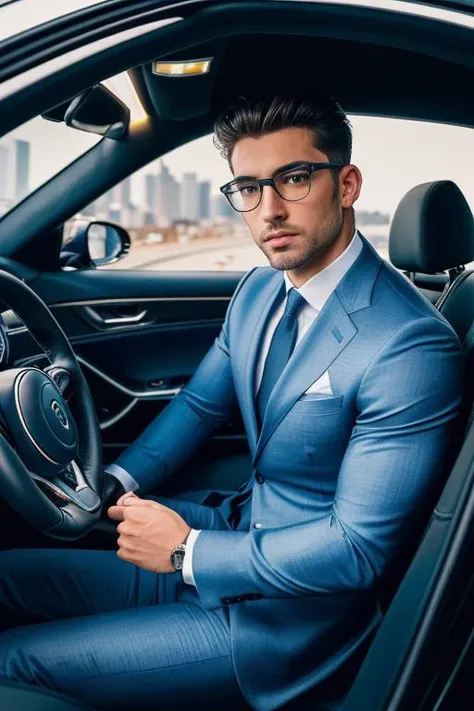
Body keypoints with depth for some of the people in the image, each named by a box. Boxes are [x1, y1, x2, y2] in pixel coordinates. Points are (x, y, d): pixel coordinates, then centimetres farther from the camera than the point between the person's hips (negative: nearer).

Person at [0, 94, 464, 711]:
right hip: (234, 527, 8)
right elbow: (200, 405, 16)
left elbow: (357, 550, -23)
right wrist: (119, 481, -1)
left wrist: (187, 552, -18)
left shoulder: (414, 347, -24)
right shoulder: (260, 290, 3)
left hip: (288, 617, -7)